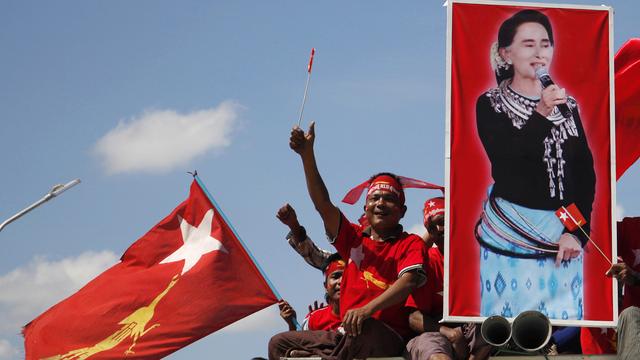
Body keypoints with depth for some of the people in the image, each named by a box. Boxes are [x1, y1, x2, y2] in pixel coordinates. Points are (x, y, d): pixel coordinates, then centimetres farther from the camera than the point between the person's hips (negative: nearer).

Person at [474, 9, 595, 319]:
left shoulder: (567, 105, 8)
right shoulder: (490, 105, -1)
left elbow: (586, 174, 7)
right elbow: (504, 160, -15)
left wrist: (576, 232, -3)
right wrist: (541, 114, -26)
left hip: (561, 233, 3)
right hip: (511, 232, -3)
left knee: (562, 317, 4)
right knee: (512, 319, -2)